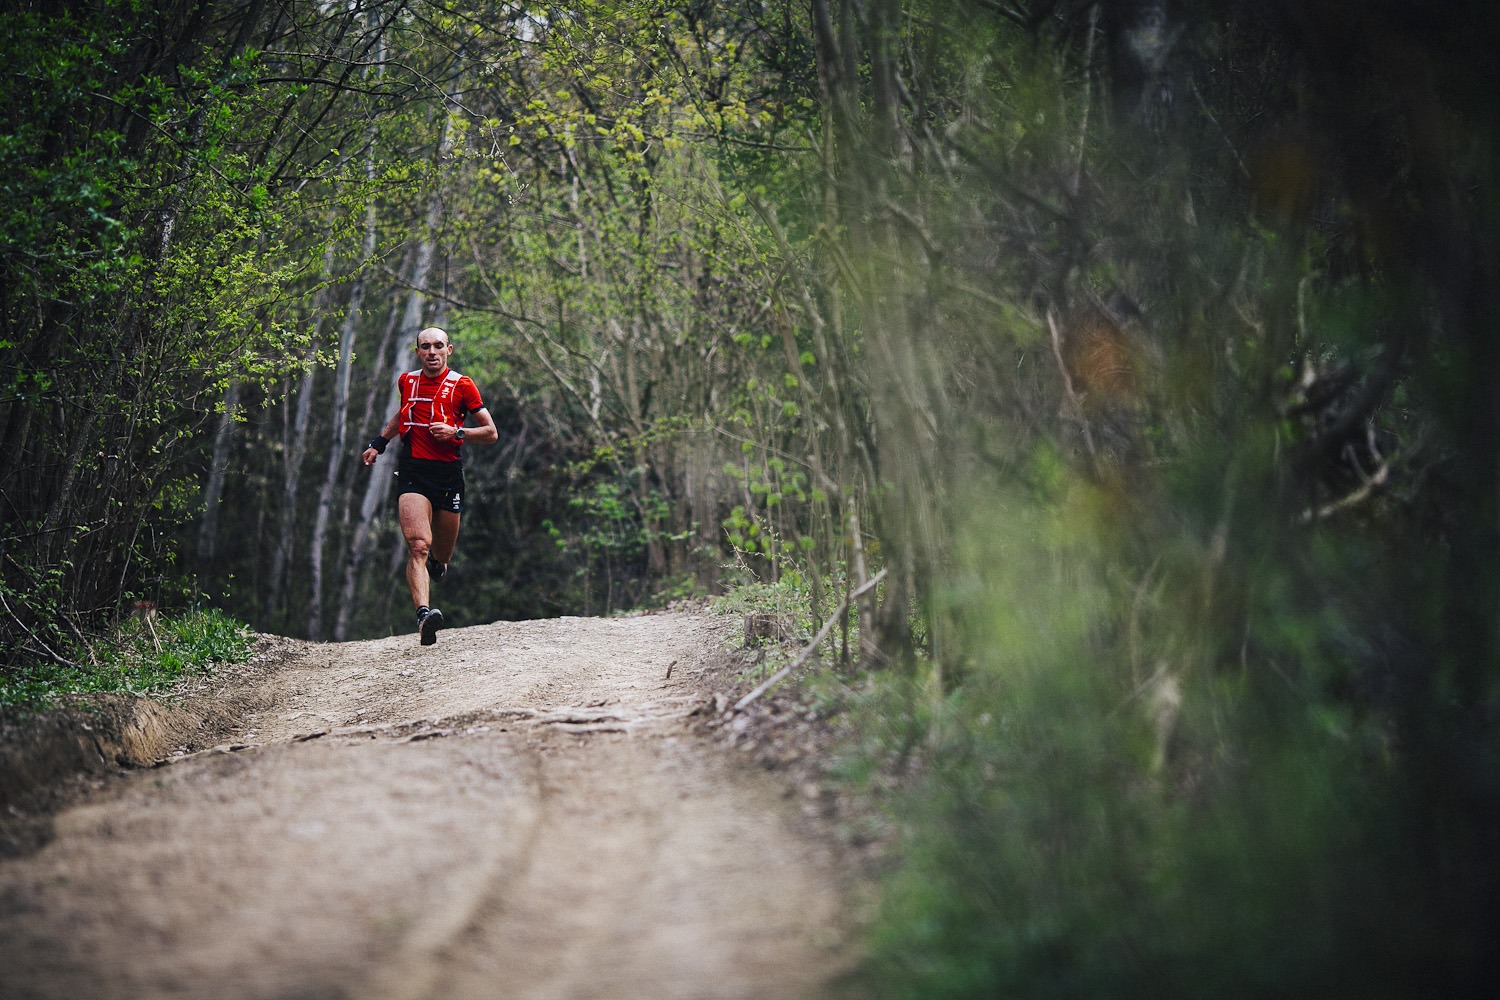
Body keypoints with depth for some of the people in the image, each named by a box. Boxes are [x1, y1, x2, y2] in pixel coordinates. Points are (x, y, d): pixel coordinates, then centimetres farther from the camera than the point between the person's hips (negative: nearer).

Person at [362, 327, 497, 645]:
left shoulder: (461, 385, -1)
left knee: (440, 557, 12)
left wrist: (456, 433, -13)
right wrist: (378, 443, 23)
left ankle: (436, 567, 50)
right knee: (418, 546, -22)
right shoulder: (408, 381, 9)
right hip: (413, 472, 0)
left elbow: (491, 433, 2)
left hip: (448, 475, 0)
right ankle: (424, 613, -36)